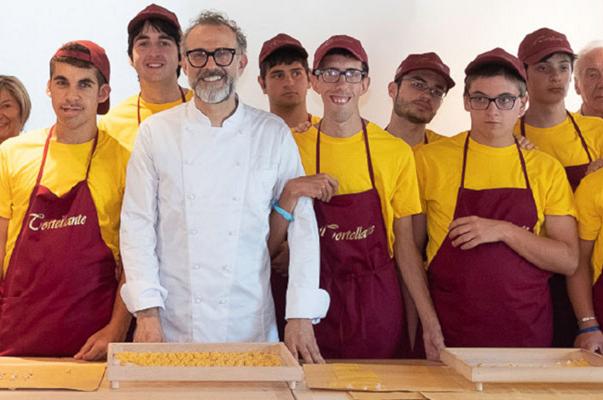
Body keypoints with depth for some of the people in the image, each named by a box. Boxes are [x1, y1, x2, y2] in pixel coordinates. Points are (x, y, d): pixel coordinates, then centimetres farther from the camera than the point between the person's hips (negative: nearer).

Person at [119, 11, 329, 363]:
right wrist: (147, 312, -9)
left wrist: (301, 316, -6)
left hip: (250, 323, 0)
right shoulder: (156, 133, 0)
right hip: (173, 322, 0)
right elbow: (137, 225, -2)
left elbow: (302, 225, -1)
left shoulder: (274, 135, 0)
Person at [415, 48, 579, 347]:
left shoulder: (546, 169, 3)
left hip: (528, 330, 2)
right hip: (450, 330, -1)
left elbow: (568, 261, -1)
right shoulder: (429, 159, -2)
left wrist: (504, 231, -15)